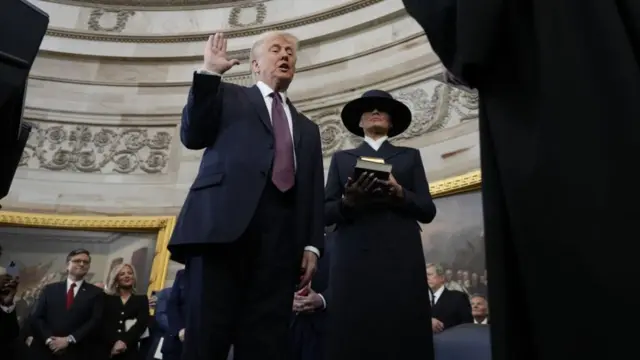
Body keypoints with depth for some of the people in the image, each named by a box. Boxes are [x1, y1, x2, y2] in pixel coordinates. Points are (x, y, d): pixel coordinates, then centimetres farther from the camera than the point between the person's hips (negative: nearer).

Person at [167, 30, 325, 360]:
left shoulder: (307, 129, 28)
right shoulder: (228, 96, 22)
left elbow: (314, 195, 19)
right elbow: (192, 136, 6)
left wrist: (312, 244, 6)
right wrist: (210, 72, 2)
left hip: (281, 237, 3)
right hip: (224, 222, -2)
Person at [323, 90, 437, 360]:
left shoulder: (410, 156, 19)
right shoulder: (341, 158, 19)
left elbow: (427, 211, 9)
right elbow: (326, 213, 9)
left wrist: (400, 193, -9)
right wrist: (348, 200, -11)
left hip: (401, 259, 1)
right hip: (354, 259, 0)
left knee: (403, 338, -5)